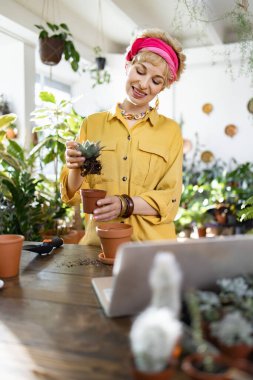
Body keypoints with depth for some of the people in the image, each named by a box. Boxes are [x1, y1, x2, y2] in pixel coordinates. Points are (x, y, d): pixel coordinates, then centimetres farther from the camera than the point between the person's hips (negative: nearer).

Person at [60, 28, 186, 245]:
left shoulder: (171, 130, 6)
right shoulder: (93, 123, 8)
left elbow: (169, 200, 0)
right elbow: (73, 196, 7)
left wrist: (125, 205, -15)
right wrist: (75, 169, -13)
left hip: (152, 244, 0)